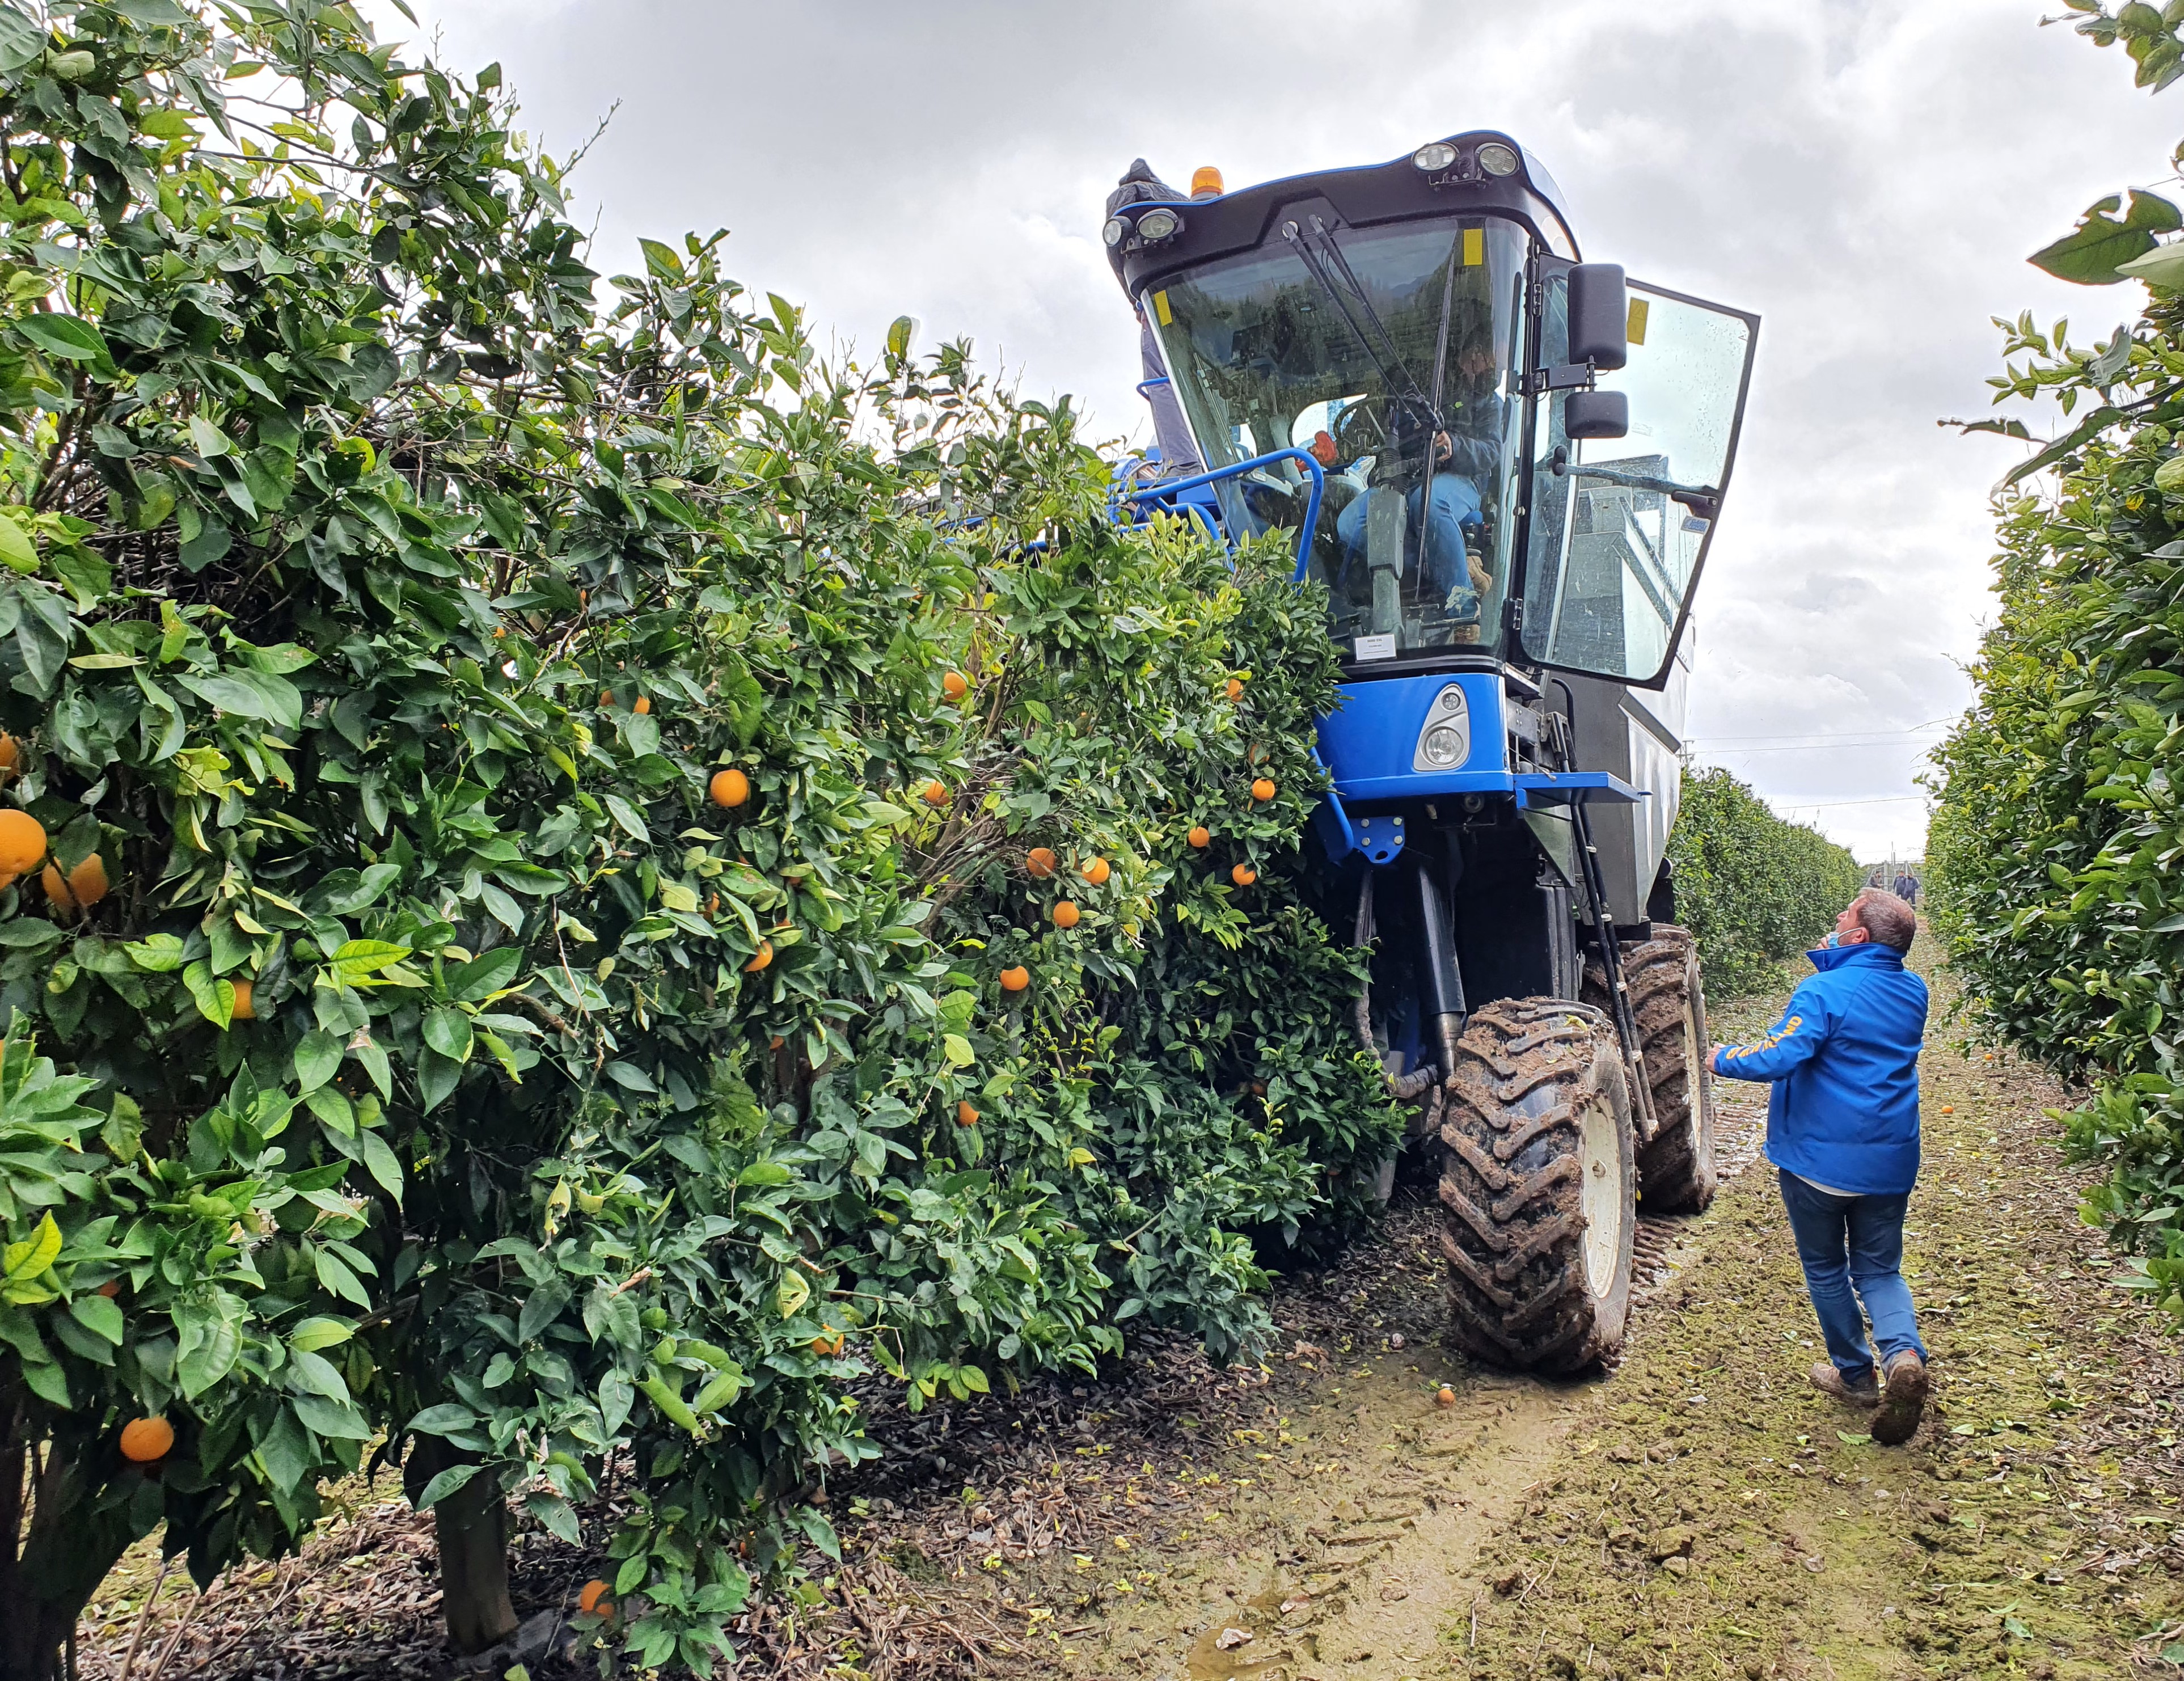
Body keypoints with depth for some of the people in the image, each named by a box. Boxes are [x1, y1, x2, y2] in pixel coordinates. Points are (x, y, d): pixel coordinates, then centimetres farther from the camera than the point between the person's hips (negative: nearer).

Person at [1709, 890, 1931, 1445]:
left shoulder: (1823, 994, -19)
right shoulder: (1913, 993, 3)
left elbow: (1777, 1057, -28)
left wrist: (1722, 1059, -12)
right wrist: (1834, 961, 13)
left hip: (1819, 1159, -5)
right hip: (1891, 1163, 5)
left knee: (1826, 1270, 16)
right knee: (1879, 1269, 16)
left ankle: (1855, 1374, 26)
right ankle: (1903, 1352, -10)